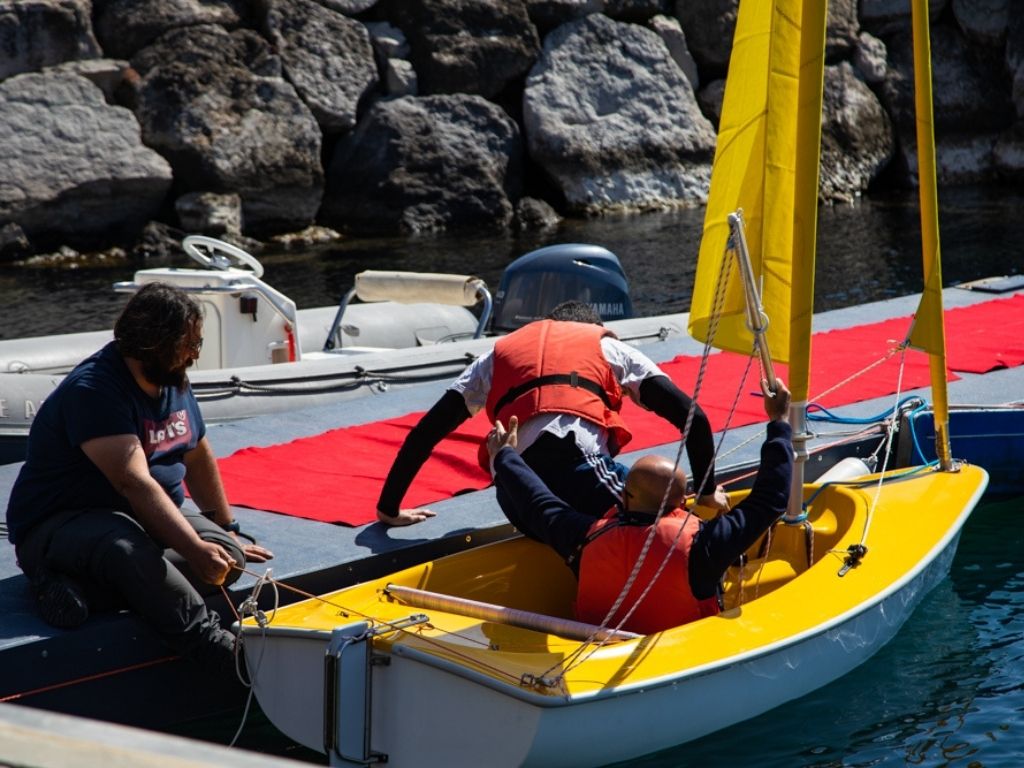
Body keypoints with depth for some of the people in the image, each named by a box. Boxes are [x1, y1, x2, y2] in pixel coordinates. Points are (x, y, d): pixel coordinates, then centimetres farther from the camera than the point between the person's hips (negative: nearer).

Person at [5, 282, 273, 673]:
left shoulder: (175, 381, 7)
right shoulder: (93, 390, -21)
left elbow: (199, 458, 20)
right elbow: (134, 483, -31)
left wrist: (228, 532, 25)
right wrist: (195, 549, -38)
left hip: (151, 522, 8)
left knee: (226, 554, -18)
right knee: (124, 545, -41)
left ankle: (78, 587, -25)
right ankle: (225, 652, -41)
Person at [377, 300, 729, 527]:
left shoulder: (498, 354, 32)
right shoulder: (609, 347, 27)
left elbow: (426, 432, 26)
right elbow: (692, 417, 17)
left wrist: (389, 508, 32)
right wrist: (708, 491, 28)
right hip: (583, 472, -3)